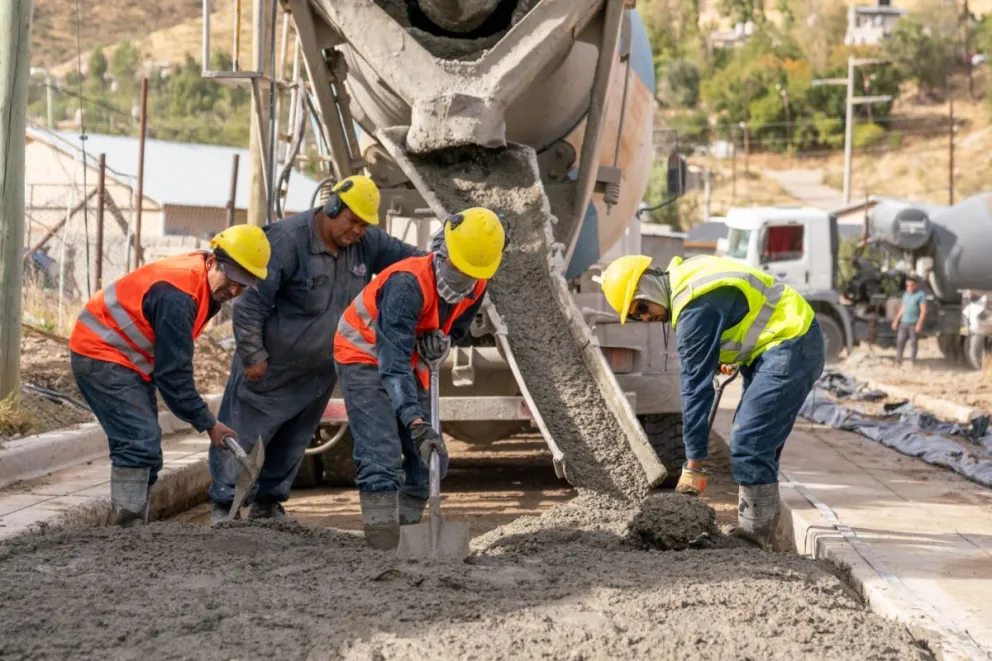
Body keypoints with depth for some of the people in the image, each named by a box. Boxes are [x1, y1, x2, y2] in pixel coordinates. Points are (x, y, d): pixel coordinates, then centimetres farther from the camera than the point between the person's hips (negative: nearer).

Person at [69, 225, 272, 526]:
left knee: (145, 446, 9)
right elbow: (173, 372, -25)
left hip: (126, 360, 11)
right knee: (141, 442, -19)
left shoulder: (205, 285, 1)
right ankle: (126, 526, -21)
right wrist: (208, 424, -18)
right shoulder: (177, 297, -29)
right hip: (101, 354, -11)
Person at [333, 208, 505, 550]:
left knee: (427, 458, 5)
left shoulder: (476, 288, -11)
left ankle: (406, 534, 14)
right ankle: (384, 546, -24)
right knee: (382, 457, -20)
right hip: (365, 358, -8)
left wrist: (441, 341, -16)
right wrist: (416, 421, -49)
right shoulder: (409, 283, -35)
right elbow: (393, 361, -40)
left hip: (410, 363, 8)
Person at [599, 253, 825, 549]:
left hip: (790, 345, -11)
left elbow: (696, 388, -22)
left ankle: (755, 534, -11)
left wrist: (694, 464, -20)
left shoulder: (695, 309, -22)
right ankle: (756, 528, 16)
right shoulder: (686, 273, 6)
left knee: (748, 443, -15)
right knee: (758, 442, 12)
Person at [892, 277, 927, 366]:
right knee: (900, 342, 1)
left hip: (914, 324, -6)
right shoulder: (906, 295, 16)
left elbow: (923, 311, -10)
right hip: (904, 323, 6)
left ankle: (912, 362, 2)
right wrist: (896, 320, 18)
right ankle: (898, 361, 4)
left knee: (913, 343, -2)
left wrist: (919, 323, -18)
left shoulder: (921, 295, -4)